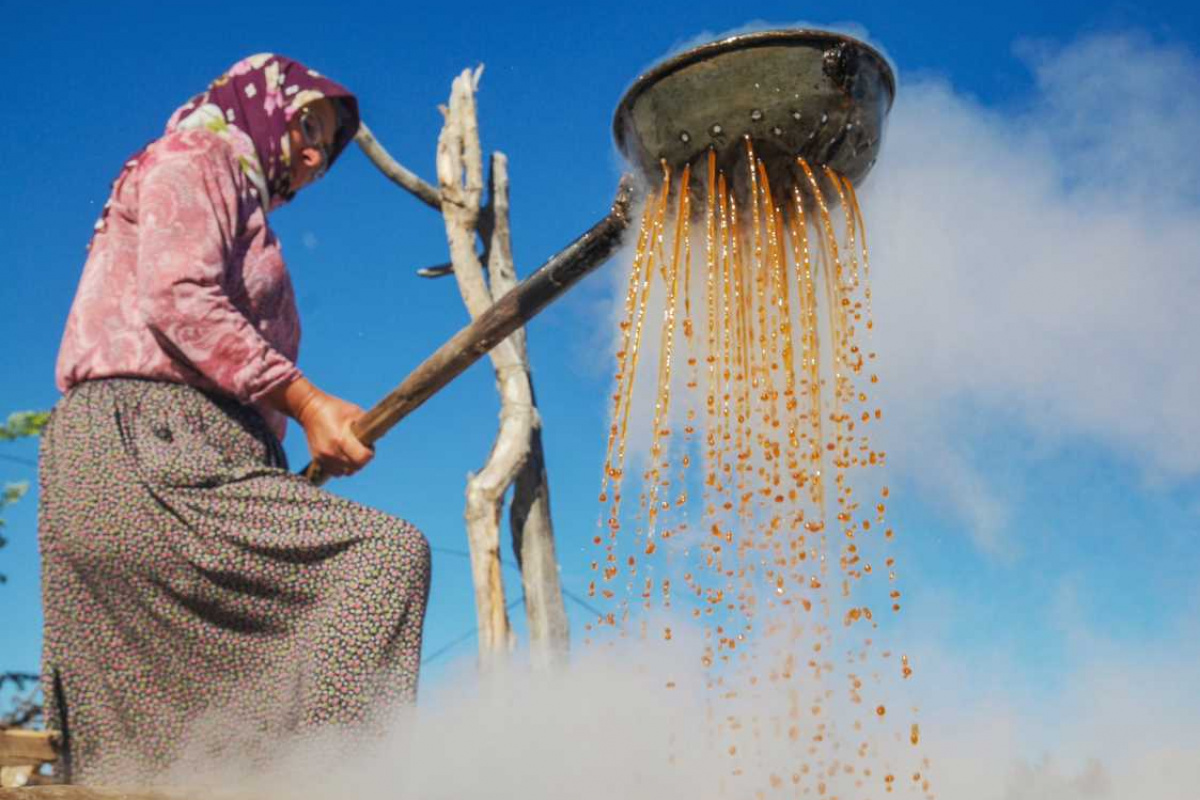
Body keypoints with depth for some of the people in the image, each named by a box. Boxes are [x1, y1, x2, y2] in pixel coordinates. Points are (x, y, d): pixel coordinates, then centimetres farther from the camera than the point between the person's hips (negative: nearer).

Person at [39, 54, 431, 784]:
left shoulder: (239, 201, 34)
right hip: (148, 448, -10)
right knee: (386, 554, -23)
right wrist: (307, 403, -13)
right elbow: (177, 298, -10)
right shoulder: (195, 158, 9)